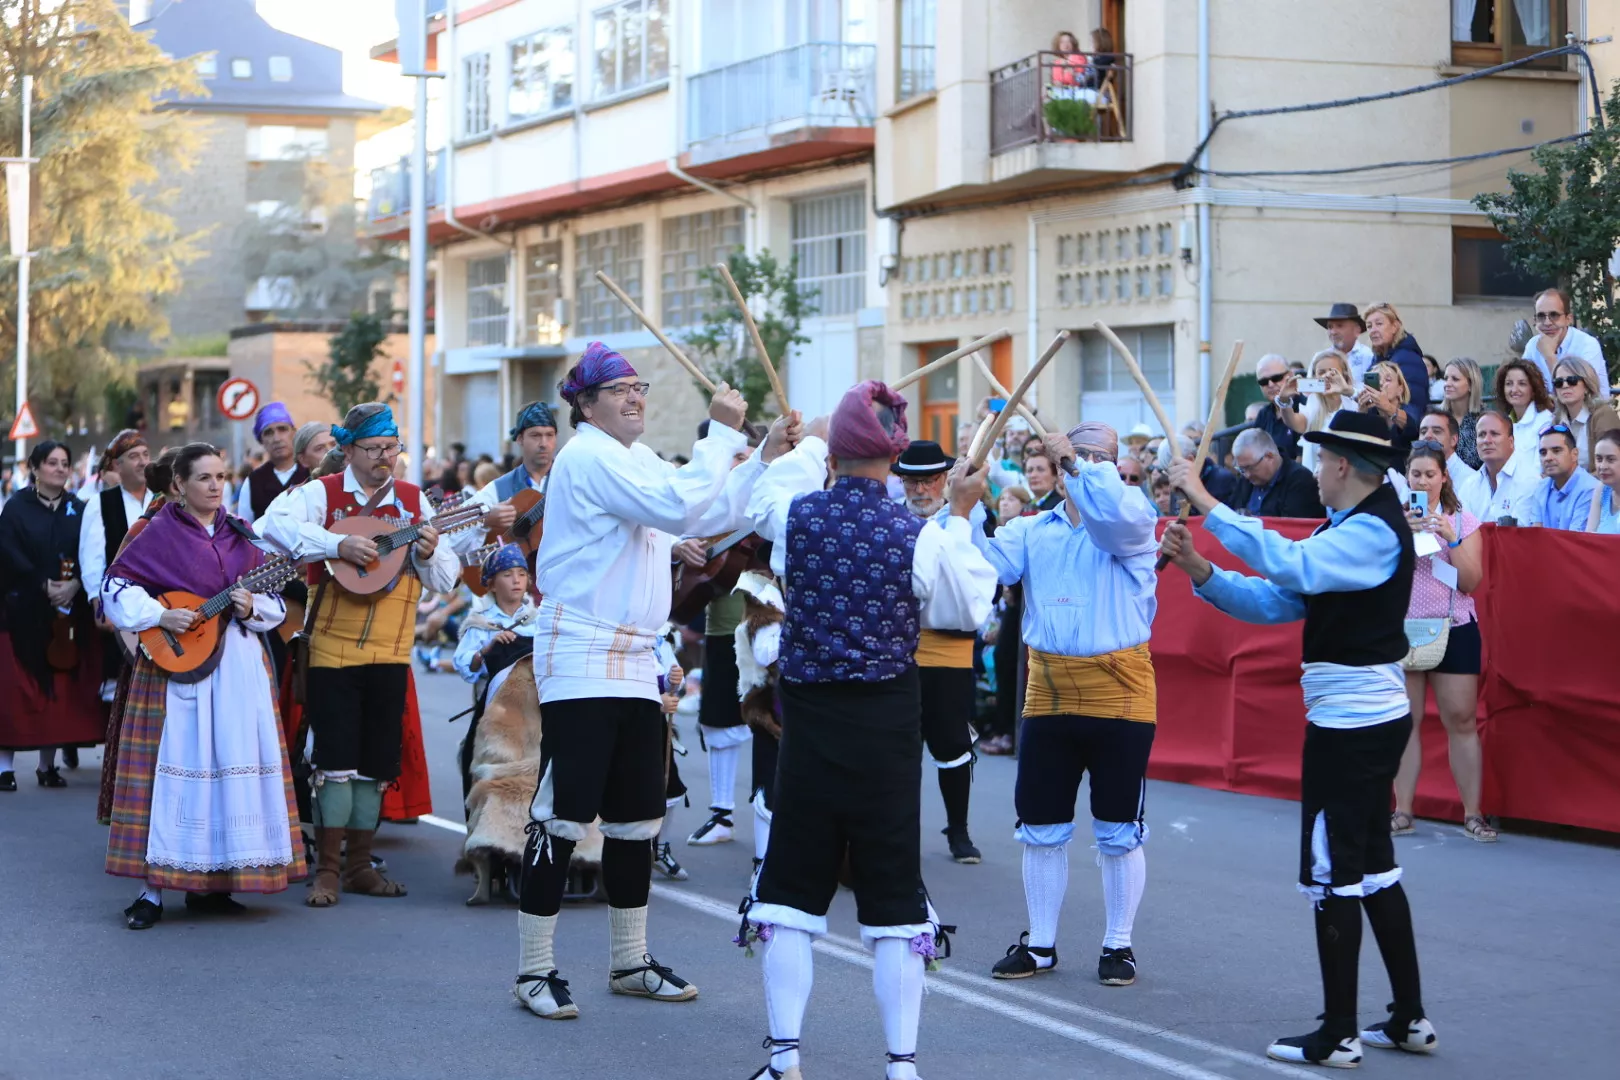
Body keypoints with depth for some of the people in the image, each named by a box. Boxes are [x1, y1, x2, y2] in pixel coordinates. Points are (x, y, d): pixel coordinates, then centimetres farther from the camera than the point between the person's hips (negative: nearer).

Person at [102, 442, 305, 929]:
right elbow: (116, 585, -4)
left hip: (238, 665, 5)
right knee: (175, 766, -7)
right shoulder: (160, 534, -1)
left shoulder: (239, 535, 12)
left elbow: (274, 601, 14)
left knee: (233, 763, 3)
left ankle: (208, 884, 12)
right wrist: (160, 615, -15)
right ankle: (154, 889, -2)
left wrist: (253, 608, -7)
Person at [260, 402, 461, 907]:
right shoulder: (322, 493, -1)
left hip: (390, 654, 4)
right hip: (331, 652, -3)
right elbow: (276, 524, -21)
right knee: (336, 761, -4)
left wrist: (429, 554, -14)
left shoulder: (414, 501, 9)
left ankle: (358, 865, 18)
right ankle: (328, 868, 4)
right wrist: (339, 545, -29)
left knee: (374, 765, 8)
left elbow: (447, 580, 8)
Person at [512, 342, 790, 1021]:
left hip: (635, 662, 10)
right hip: (581, 662, -10)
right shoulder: (590, 457, -12)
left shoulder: (638, 460, 19)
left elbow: (713, 515, 14)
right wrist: (723, 434, -18)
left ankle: (628, 962, 22)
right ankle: (534, 970, -1)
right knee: (563, 816, -7)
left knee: (636, 815, 13)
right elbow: (681, 508, -22)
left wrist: (765, 457, 5)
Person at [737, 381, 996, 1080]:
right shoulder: (920, 536, -10)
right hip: (888, 722, -1)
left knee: (792, 883, 9)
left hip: (809, 715, 1)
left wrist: (811, 444, 36)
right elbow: (966, 609, 5)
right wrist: (961, 517, 10)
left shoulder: (795, 517, -5)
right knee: (892, 889, 7)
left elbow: (762, 501, 20)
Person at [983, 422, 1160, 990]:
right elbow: (985, 563, -5)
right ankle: (1039, 944, 22)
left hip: (1118, 693, -4)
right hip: (1047, 697, 4)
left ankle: (1118, 945, 17)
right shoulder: (1033, 531, 10)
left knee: (1119, 832, 4)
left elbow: (1117, 510, -28)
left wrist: (1079, 463, -20)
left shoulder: (1132, 523, -3)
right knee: (1041, 829, 11)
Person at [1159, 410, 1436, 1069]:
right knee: (1373, 868, 16)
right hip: (1371, 719, 10)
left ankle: (1338, 1036, 2)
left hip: (1350, 726, -10)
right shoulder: (1347, 528, 14)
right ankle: (1410, 1019, 24)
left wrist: (1206, 504, -31)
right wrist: (1201, 570, -3)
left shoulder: (1374, 532, -17)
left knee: (1333, 875, -4)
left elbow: (1289, 565, -34)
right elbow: (1275, 600, 10)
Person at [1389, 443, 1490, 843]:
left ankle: (1472, 814, -1)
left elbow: (1471, 583, -2)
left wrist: (1450, 539, -14)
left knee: (1462, 720, -3)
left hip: (1453, 629, 0)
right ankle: (1402, 812, 4)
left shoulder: (1463, 521, 4)